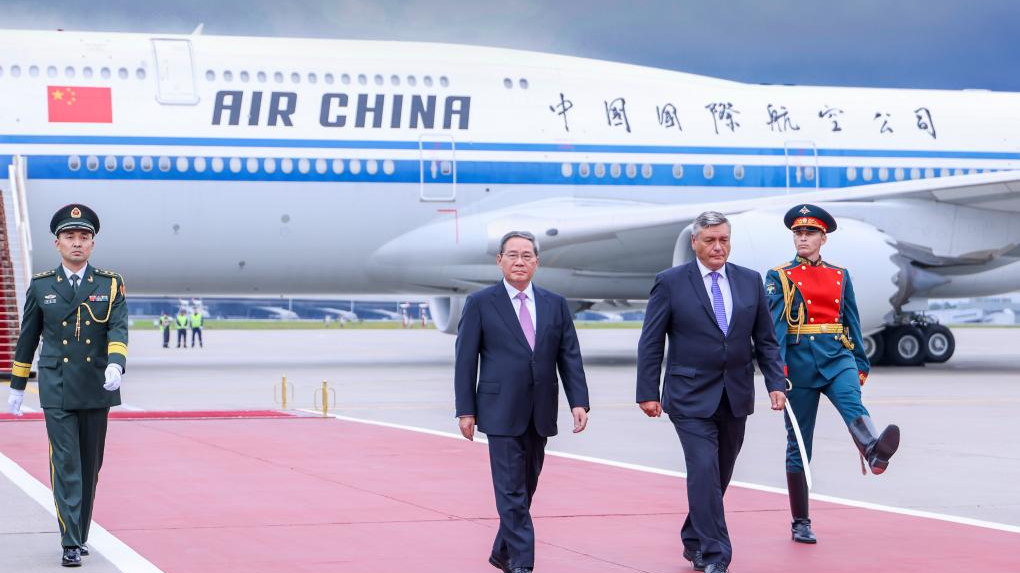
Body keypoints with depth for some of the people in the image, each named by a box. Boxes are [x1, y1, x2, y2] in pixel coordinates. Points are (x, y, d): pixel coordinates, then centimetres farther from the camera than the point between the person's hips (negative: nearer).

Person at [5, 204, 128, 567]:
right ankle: (71, 544, -10)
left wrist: (115, 364, -28)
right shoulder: (41, 286, 4)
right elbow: (27, 338, 11)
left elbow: (119, 330, -9)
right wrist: (17, 386, 13)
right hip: (57, 391, -1)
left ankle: (79, 534, 23)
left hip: (96, 389, 1)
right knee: (65, 465, -9)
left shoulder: (111, 285, 4)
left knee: (90, 466, 9)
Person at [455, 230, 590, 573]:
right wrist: (466, 410, -6)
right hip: (501, 412, -4)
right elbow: (466, 360, -1)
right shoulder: (480, 304, 0)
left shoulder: (555, 304, 10)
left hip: (540, 414, 4)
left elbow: (570, 357, 7)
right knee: (511, 492, -7)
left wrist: (578, 402, -4)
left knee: (525, 489, 11)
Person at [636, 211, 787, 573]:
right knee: (704, 471, -13)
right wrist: (647, 392, -8)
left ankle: (694, 542, 28)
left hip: (736, 397, 4)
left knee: (719, 475, 12)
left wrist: (776, 383, -1)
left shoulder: (750, 281, 7)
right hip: (691, 397, -4)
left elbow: (765, 340, 10)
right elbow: (651, 343, -3)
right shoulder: (670, 283, -4)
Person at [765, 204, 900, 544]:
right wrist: (777, 365, -19)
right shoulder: (779, 278, 5)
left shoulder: (840, 276, 15)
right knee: (798, 444, 3)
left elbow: (852, 323, 18)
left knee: (852, 402, -32)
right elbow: (775, 323, -6)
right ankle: (800, 524, 11)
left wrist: (861, 365, 14)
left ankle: (875, 453, -64)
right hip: (800, 361, -1)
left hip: (837, 357, 1)